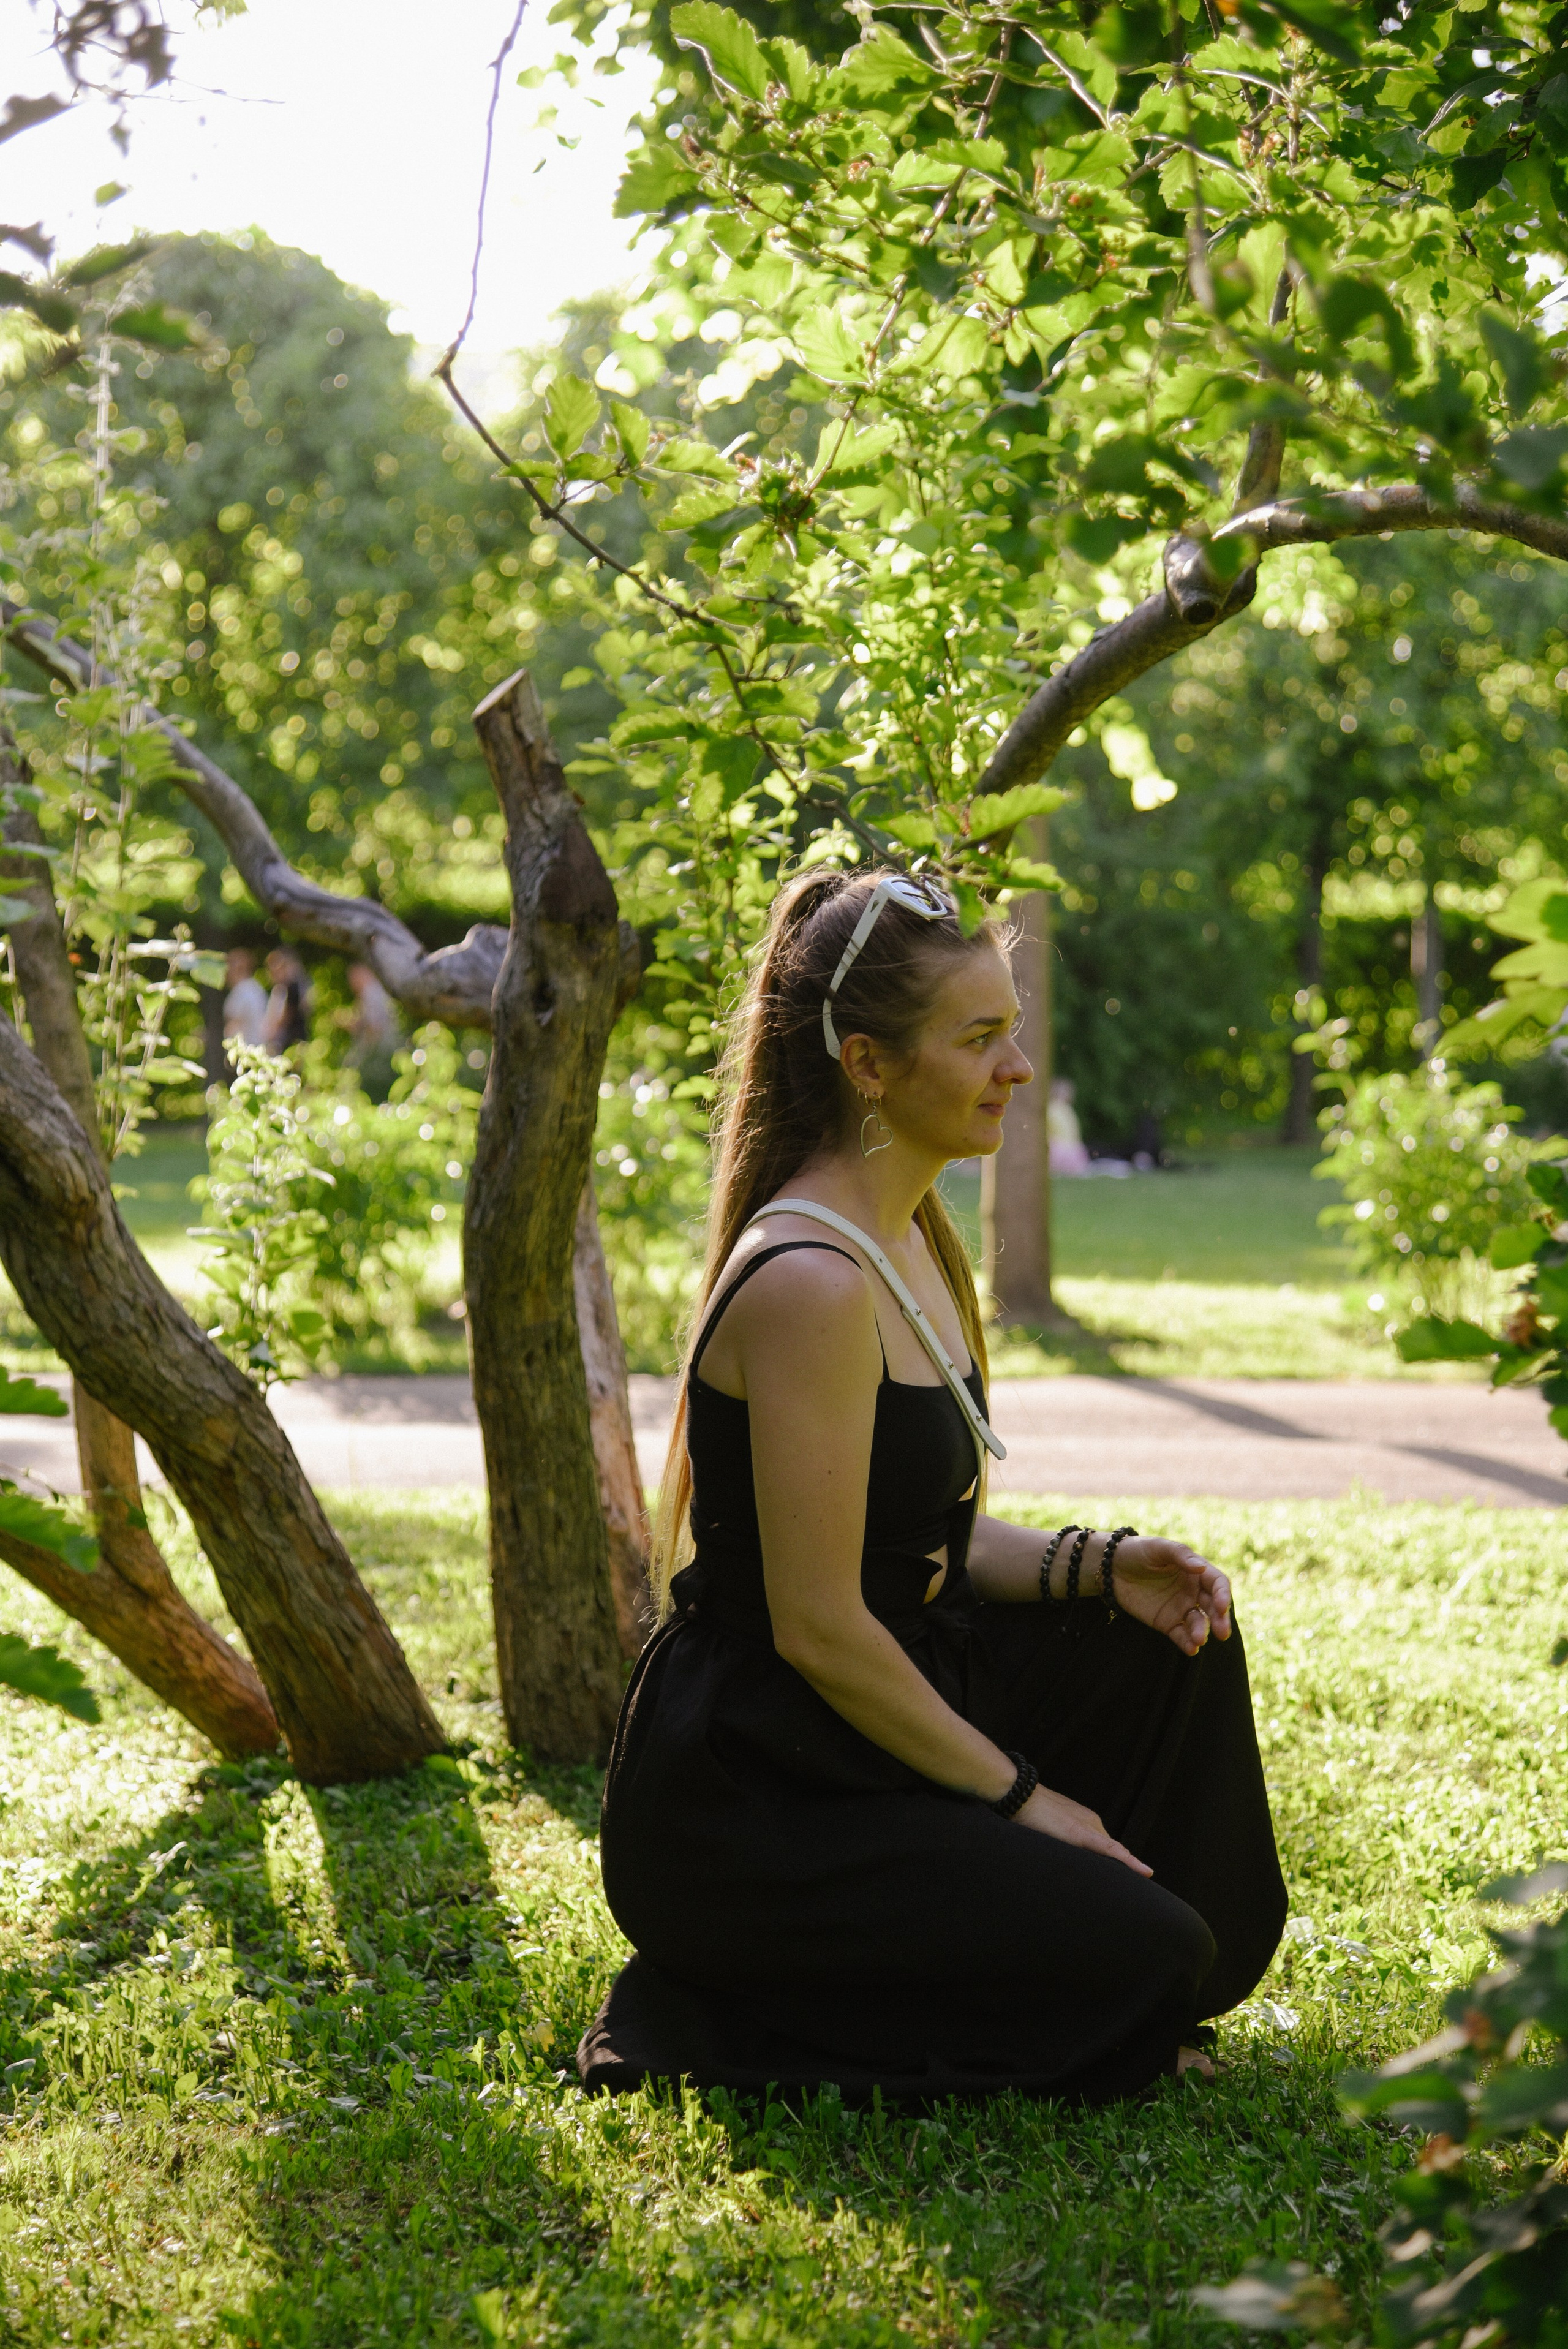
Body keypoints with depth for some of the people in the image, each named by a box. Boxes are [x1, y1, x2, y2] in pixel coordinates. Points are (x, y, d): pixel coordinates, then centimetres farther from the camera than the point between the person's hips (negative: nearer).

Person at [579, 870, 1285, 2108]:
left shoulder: (915, 1240, 8)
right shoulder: (808, 1283, -23)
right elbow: (818, 1624, -22)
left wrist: (1096, 1564, -2)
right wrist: (1018, 1795, -12)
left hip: (872, 1717, 9)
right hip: (740, 1808, -9)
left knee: (1172, 1638, 5)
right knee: (1142, 1958, -13)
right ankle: (724, 2023, -2)